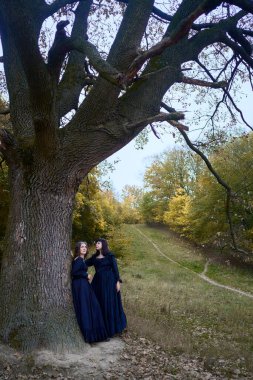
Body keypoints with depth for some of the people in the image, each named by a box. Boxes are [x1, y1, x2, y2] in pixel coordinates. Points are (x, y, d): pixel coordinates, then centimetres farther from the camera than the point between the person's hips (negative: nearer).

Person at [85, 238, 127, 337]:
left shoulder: (110, 256, -6)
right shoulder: (94, 257, 10)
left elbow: (115, 268, -7)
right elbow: (84, 264, 8)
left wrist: (117, 281, -12)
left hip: (109, 281, -6)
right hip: (98, 282, 6)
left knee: (110, 304, -1)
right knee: (98, 304, 9)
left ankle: (112, 327, 13)